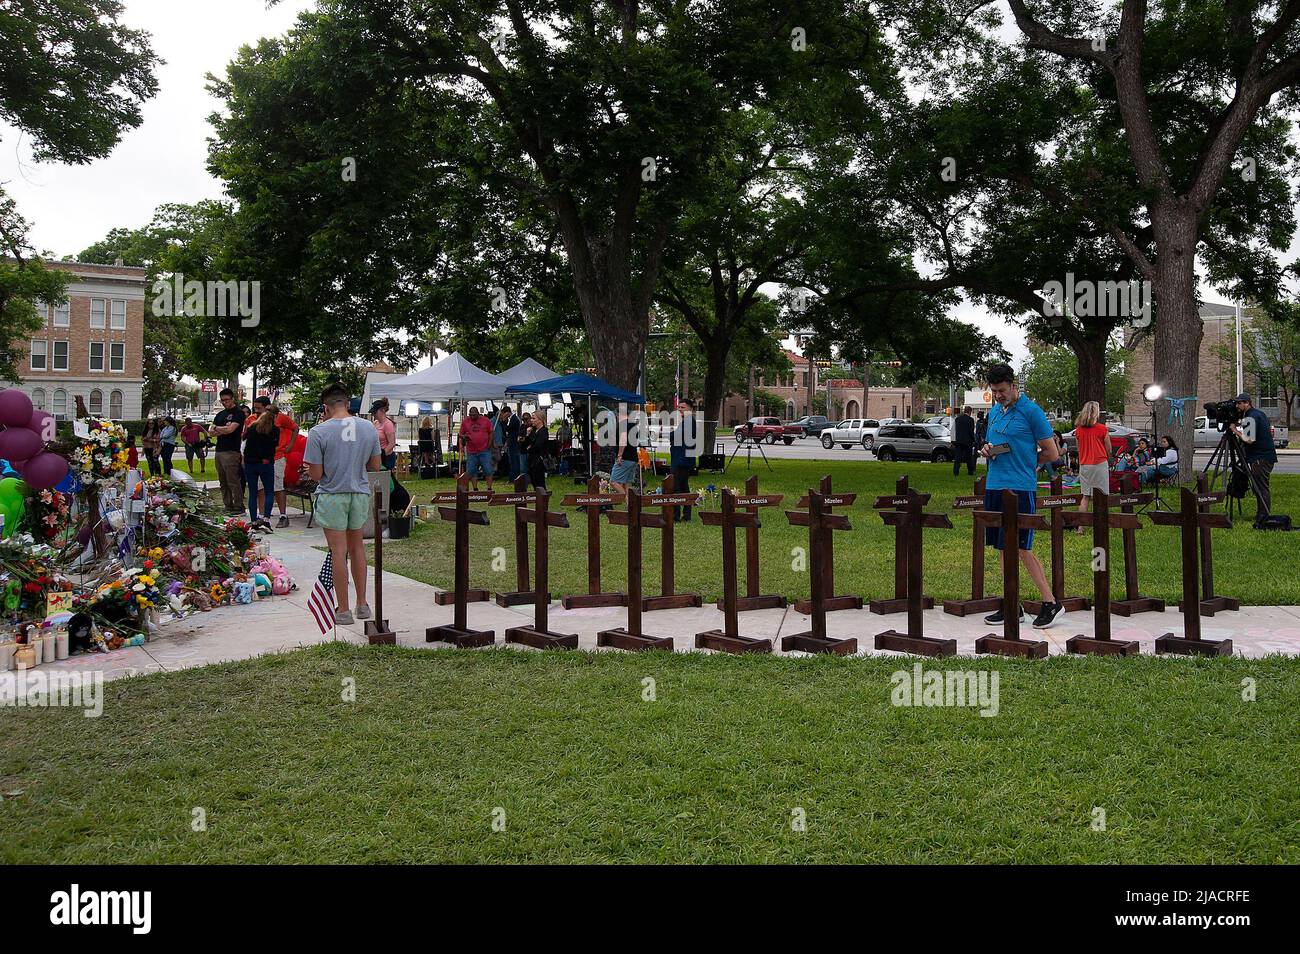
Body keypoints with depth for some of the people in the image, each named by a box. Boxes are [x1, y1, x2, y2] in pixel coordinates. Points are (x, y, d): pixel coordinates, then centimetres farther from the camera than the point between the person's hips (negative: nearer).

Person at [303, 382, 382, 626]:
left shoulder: (318, 432, -13)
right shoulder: (369, 428, -1)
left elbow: (316, 475, -12)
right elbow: (375, 465, 7)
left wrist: (310, 470, 10)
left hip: (332, 495, -4)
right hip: (360, 494, 4)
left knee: (338, 551, 2)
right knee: (357, 546, 19)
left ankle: (344, 611, 7)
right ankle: (362, 604, 22)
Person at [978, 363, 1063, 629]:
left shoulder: (1031, 412, -7)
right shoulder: (994, 412, 15)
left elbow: (1052, 453, -4)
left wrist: (1026, 463, 5)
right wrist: (987, 451, 6)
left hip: (1021, 488, -7)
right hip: (994, 486, 8)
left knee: (1021, 548, -8)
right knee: (1004, 548, 9)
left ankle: (1051, 603, 2)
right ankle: (1012, 605, 15)